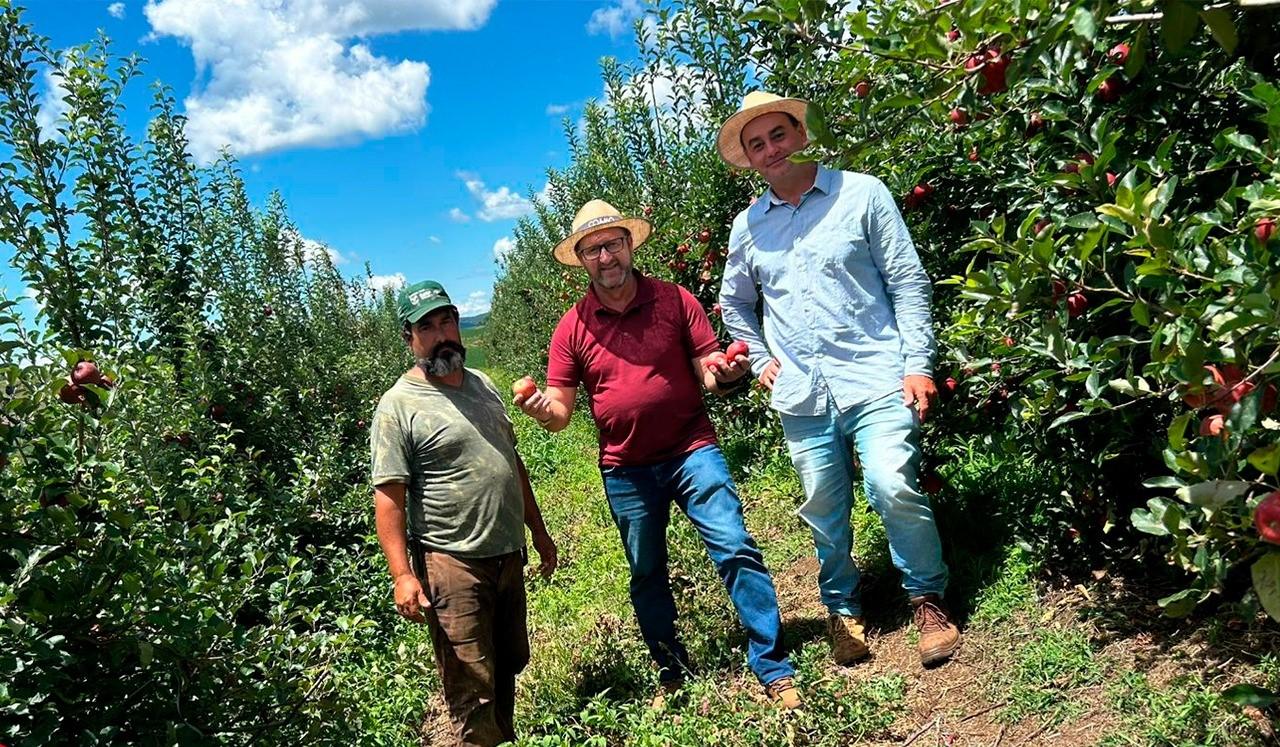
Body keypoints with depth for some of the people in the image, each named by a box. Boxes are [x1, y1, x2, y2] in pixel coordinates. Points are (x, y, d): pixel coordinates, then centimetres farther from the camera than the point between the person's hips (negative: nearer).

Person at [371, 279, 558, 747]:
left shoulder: (483, 384, 12)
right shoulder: (398, 405, -10)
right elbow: (388, 496, -14)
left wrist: (538, 530, 18)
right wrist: (402, 575, -21)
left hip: (509, 554, 7)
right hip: (452, 564, -7)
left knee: (509, 666, 19)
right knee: (473, 688, -3)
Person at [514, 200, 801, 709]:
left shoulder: (675, 300, -3)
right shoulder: (572, 328, -1)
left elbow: (710, 372, -2)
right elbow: (560, 413, 0)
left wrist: (724, 374, -25)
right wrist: (542, 409, -24)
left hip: (692, 452, -2)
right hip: (626, 470, 2)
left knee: (734, 548, -12)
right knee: (646, 576, 13)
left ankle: (774, 671, 1)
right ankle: (672, 675, 32)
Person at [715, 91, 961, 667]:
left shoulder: (860, 193, 1)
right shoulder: (747, 226, 11)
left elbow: (907, 281, -1)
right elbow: (733, 302, 26)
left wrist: (918, 364, -7)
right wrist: (760, 360, 13)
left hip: (875, 380, -3)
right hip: (801, 396, 4)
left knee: (894, 489, -15)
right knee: (823, 511, 9)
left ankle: (929, 600, 9)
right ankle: (842, 610, 29)